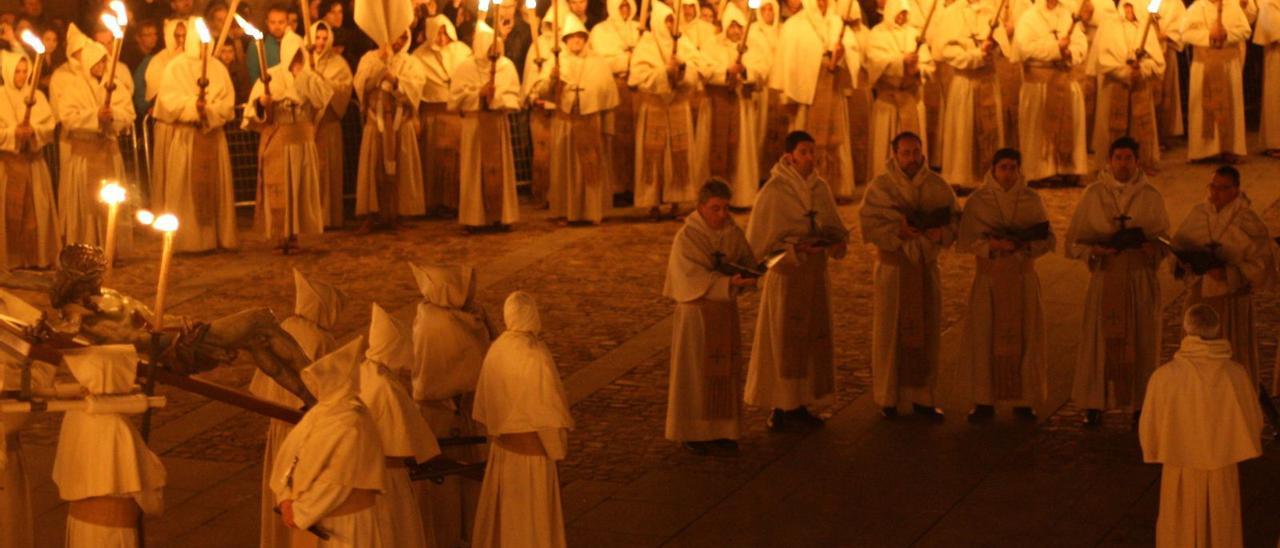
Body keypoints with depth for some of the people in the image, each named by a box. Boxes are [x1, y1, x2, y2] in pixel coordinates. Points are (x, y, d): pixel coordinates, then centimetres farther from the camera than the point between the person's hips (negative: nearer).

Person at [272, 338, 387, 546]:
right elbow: (288, 455, 3)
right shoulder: (320, 412, 3)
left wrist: (300, 513, -17)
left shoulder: (351, 426, -22)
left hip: (342, 526, -8)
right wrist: (286, 499, -8)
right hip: (312, 518, 8)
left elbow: (335, 484, -23)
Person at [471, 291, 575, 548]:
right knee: (532, 509, 7)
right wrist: (558, 448, -5)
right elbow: (548, 409, -19)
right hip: (532, 447, -6)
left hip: (503, 444, 6)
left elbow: (485, 402, 3)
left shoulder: (496, 350, -6)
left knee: (504, 507, 19)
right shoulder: (536, 356, -25)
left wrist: (497, 430, 17)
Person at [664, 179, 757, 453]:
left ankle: (720, 430, 15)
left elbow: (748, 263, 4)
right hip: (696, 312, -5)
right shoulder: (686, 237, -13)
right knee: (695, 372, 0)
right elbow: (692, 279, -18)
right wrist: (729, 283, -29)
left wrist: (745, 276, -20)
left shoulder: (734, 234, 2)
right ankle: (691, 432, 8)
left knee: (725, 372, 7)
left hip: (726, 311, 5)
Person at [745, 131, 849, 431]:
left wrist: (838, 240, -11)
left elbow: (833, 226, 12)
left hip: (815, 271, 7)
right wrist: (799, 247, -22)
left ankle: (799, 406, 18)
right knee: (785, 340, -3)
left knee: (812, 337, 9)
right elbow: (762, 238, -11)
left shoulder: (821, 188, 6)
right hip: (786, 272, -7)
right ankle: (780, 411, 4)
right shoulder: (774, 190, -12)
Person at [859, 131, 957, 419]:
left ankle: (921, 397, 14)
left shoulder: (937, 186, 3)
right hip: (893, 266, -3)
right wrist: (898, 231, -23)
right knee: (891, 331, 0)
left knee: (926, 332, 5)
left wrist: (942, 233, -13)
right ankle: (887, 398, 9)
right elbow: (869, 225, -11)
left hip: (927, 266, 3)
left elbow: (956, 218, 7)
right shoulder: (880, 187, -5)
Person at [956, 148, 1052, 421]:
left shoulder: (1032, 200, 3)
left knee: (1024, 337, 0)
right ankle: (984, 401, 3)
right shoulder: (977, 201, -1)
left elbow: (1048, 240, 4)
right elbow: (964, 242, -5)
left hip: (1023, 277, 1)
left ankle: (1024, 401, 8)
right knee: (986, 337, -2)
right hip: (989, 278, -1)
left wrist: (1026, 245, -16)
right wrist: (994, 245, -20)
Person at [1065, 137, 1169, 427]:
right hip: (1105, 279, 0)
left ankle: (1140, 404, 7)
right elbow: (1074, 242, 5)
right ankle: (1094, 405, 4)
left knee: (1140, 340, 1)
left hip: (1141, 280, 1)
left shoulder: (1151, 196, 5)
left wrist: (1150, 247, -12)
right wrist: (1097, 250, -14)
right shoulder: (1093, 194, 4)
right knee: (1100, 339, -3)